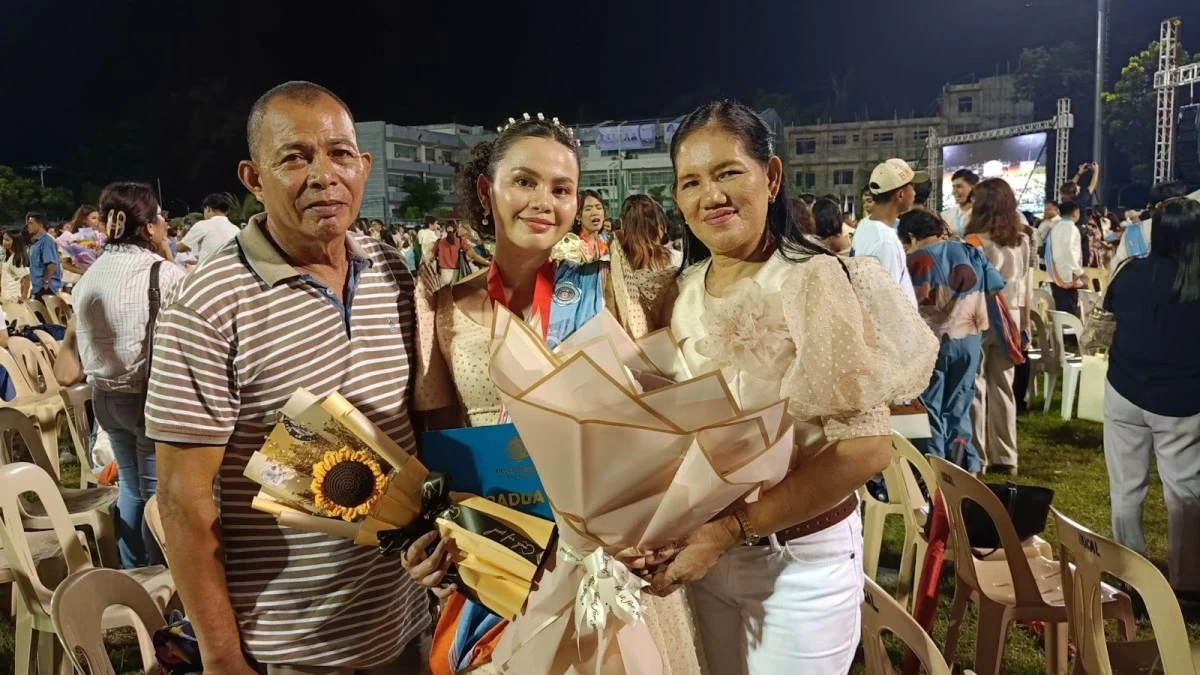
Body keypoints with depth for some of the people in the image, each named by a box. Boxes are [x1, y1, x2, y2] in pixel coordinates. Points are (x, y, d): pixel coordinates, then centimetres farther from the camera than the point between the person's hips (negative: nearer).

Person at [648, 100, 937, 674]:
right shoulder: (682, 294, 0)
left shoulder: (817, 283, -17)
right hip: (702, 552, 5)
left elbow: (866, 449, -21)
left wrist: (730, 528, -23)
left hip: (803, 560, -5)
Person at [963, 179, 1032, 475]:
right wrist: (1025, 324, 18)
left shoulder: (975, 241, -12)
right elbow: (1027, 287, 11)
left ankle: (975, 456, 7)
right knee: (1002, 387, 12)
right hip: (1010, 319, 5)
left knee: (976, 387, 3)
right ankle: (1005, 457, 18)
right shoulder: (1022, 240, 5)